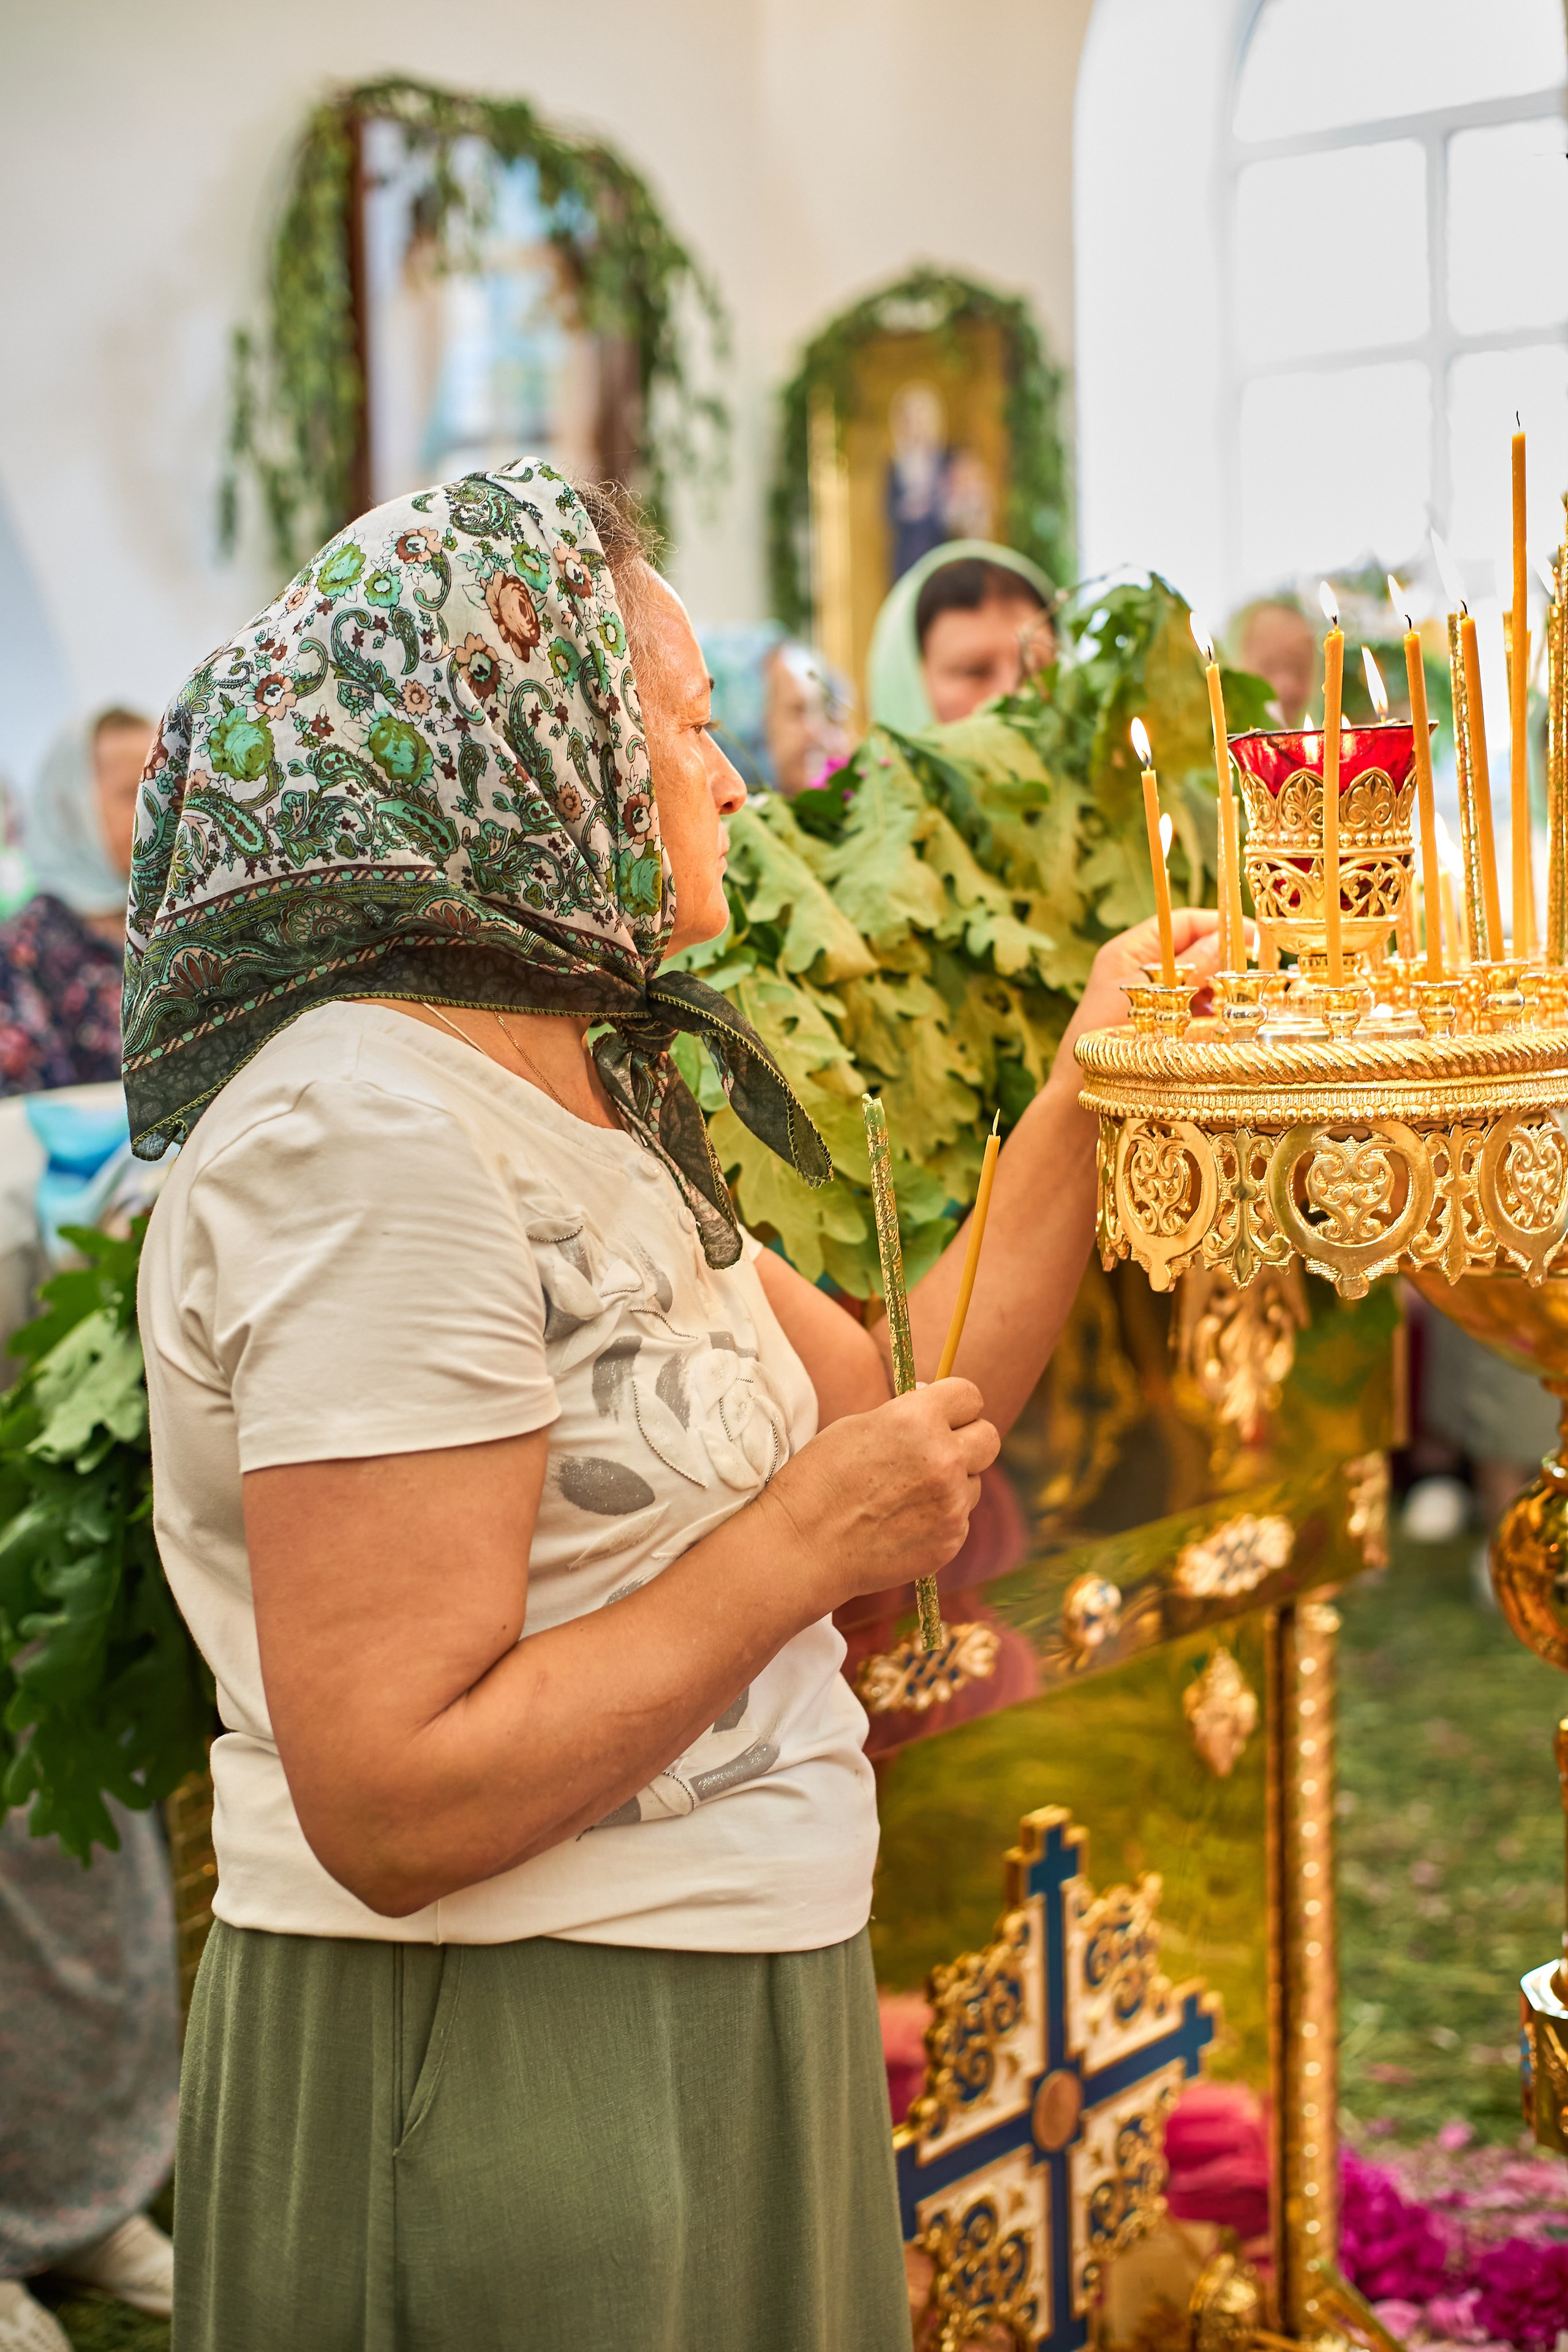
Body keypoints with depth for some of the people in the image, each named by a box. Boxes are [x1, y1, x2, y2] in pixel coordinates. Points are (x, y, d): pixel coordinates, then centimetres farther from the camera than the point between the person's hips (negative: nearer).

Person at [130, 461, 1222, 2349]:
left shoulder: (583, 1105, 10)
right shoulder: (370, 1133, -23)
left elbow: (900, 1423, 13)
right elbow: (391, 1801, -27)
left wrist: (1085, 1088, 12)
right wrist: (797, 1548, -20)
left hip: (697, 2032, 10)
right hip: (491, 2097, -9)